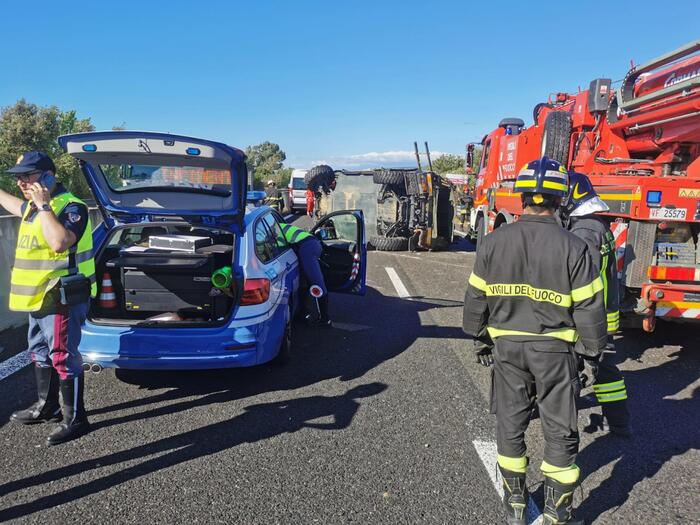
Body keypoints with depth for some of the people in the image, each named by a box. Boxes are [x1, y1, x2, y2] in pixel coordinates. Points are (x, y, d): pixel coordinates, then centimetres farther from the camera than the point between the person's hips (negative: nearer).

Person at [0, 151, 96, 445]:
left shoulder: (70, 207, -17)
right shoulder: (33, 208, 12)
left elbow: (59, 242, -34)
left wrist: (43, 205, -26)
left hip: (61, 300, -10)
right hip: (38, 298, 10)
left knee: (63, 358, -5)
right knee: (41, 354, 20)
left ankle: (74, 419, 5)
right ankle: (46, 407, 36)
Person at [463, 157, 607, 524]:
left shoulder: (493, 243, -5)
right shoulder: (572, 248, -13)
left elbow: (475, 297, 1)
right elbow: (588, 308, -10)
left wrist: (480, 337, 15)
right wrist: (592, 351, 3)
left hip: (506, 346, 2)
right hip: (554, 349, -2)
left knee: (510, 425, 16)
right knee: (560, 432, 12)